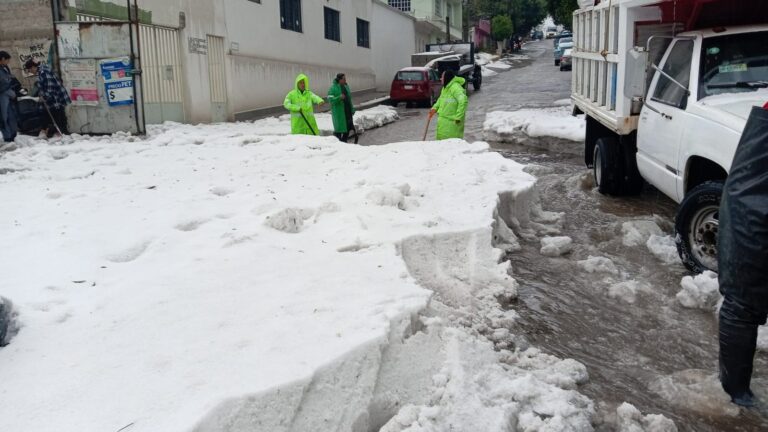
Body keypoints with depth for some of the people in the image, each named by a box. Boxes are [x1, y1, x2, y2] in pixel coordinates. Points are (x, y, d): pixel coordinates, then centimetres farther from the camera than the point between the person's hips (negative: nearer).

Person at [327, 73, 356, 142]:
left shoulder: (346, 86, 12)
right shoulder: (333, 88, -10)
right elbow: (331, 100, -16)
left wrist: (352, 109, 18)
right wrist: (339, 98, -31)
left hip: (348, 111, 7)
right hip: (339, 112, -7)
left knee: (348, 126, 10)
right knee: (339, 127, -5)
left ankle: (344, 141, 24)